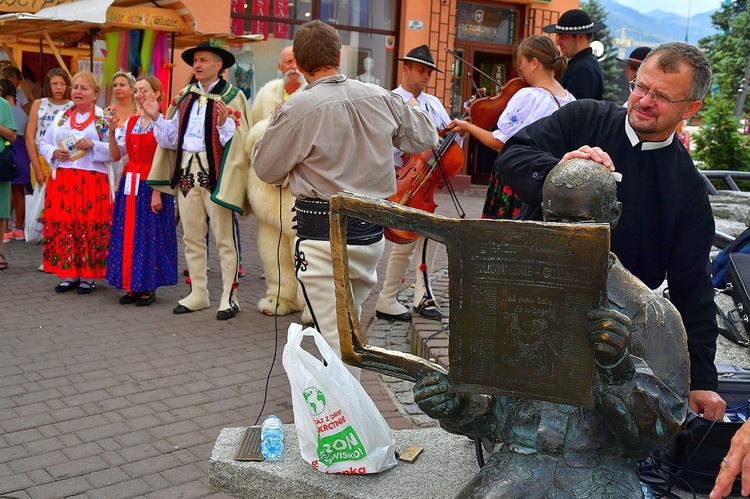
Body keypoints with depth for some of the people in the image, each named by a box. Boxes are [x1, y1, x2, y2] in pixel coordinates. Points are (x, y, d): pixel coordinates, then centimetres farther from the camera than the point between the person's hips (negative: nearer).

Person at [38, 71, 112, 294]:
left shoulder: (104, 120, 1)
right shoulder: (61, 117, 15)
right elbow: (43, 144, 17)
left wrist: (93, 145, -18)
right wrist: (54, 152, -3)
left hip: (92, 181, -4)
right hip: (61, 180, 4)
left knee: (89, 227, -4)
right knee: (62, 225, 3)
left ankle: (88, 276, 6)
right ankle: (69, 274, 14)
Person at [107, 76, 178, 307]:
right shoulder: (130, 122, 11)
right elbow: (116, 155, 10)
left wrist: (157, 193, -18)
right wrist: (112, 132, -6)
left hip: (151, 186, -6)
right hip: (129, 184, 6)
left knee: (149, 234, -1)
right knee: (128, 234, 7)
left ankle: (148, 287, 9)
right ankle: (132, 286, 16)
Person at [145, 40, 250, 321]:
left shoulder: (232, 97, -1)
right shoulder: (185, 97, 16)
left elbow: (237, 142, -9)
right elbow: (172, 138, 16)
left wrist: (224, 122, -26)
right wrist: (156, 118, 3)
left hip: (216, 173, -6)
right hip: (187, 172, 6)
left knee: (224, 238, -2)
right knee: (192, 237, 11)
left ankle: (229, 296, 6)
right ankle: (198, 293, 21)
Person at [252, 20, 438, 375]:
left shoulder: (298, 108, -14)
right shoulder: (380, 98, 1)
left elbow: (266, 170, -2)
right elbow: (424, 140, 16)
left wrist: (272, 129, 16)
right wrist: (413, 108, 37)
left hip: (324, 237, -6)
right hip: (372, 232, 6)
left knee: (336, 340, 2)